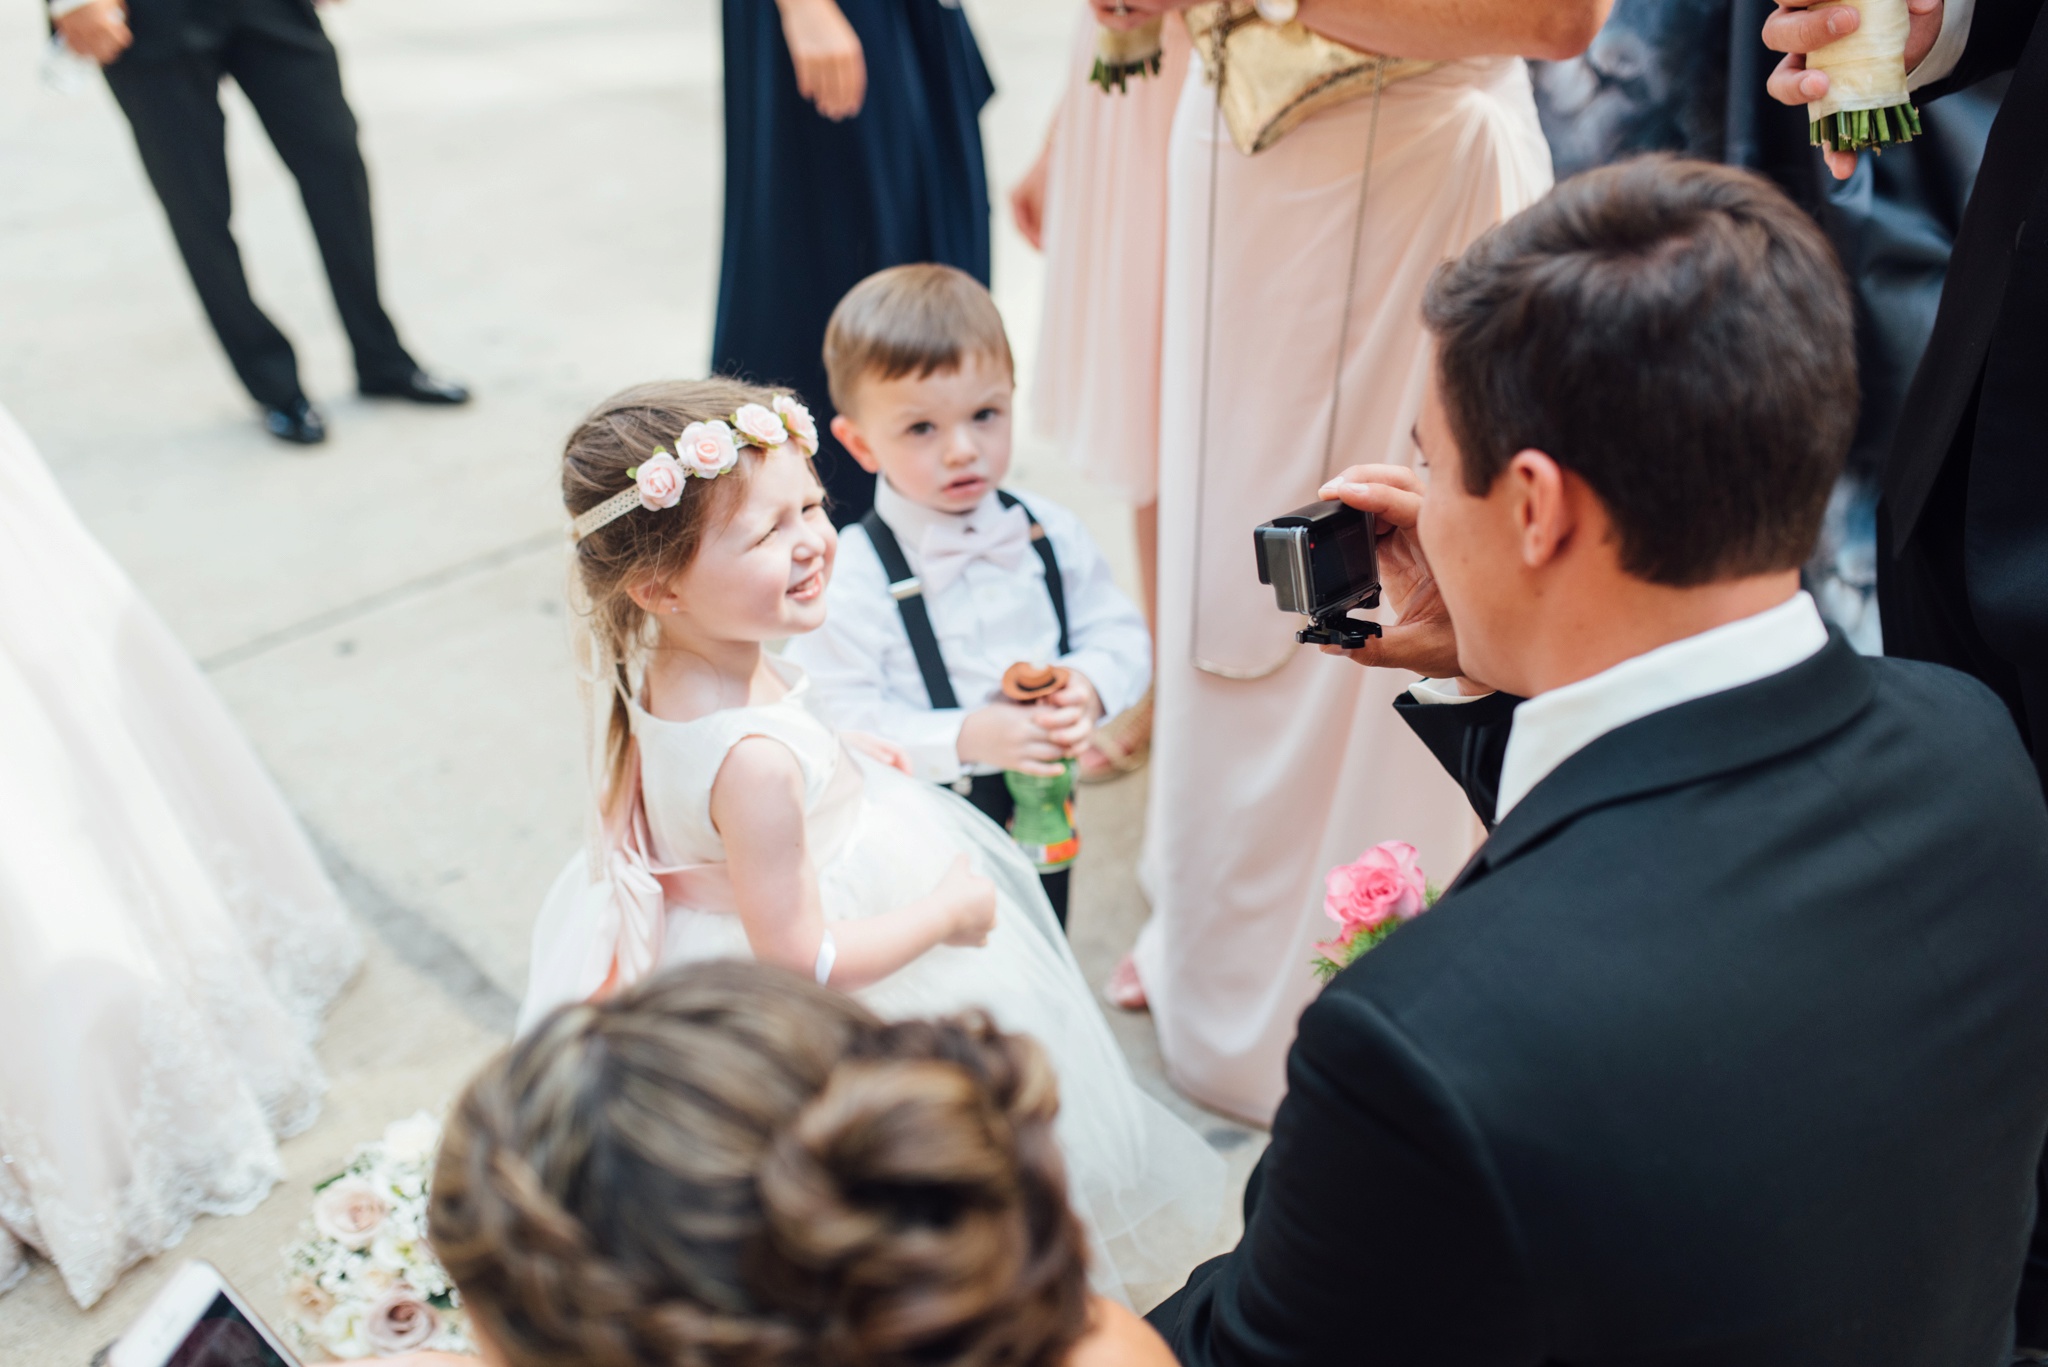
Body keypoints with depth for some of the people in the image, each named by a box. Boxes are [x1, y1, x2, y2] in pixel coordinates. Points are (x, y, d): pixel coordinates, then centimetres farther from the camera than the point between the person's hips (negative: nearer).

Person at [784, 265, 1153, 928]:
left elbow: (1120, 631, 2)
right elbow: (836, 721, -25)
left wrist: (1089, 685, -20)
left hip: (1041, 819, 5)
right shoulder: (852, 577, -23)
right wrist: (966, 738, -31)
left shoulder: (1051, 535, -7)